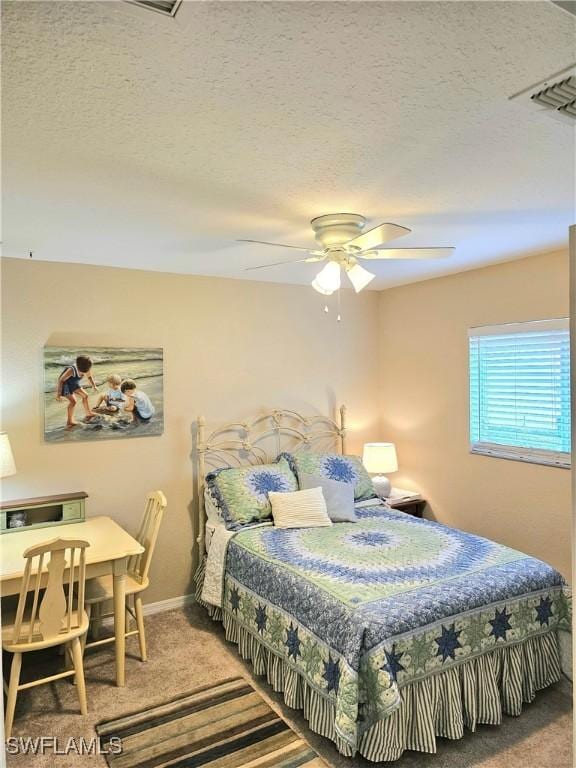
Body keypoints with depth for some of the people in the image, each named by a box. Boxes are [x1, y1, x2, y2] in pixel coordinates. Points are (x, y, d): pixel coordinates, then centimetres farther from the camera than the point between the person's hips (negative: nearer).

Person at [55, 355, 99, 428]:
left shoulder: (86, 370, -18)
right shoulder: (71, 370, -38)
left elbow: (89, 377, 7)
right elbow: (61, 380, -29)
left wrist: (94, 386, 5)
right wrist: (58, 393, -27)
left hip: (73, 384, 8)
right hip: (64, 385, -8)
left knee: (85, 395, 14)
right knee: (73, 400, -19)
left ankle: (89, 414, 32)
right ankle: (70, 421, -8)